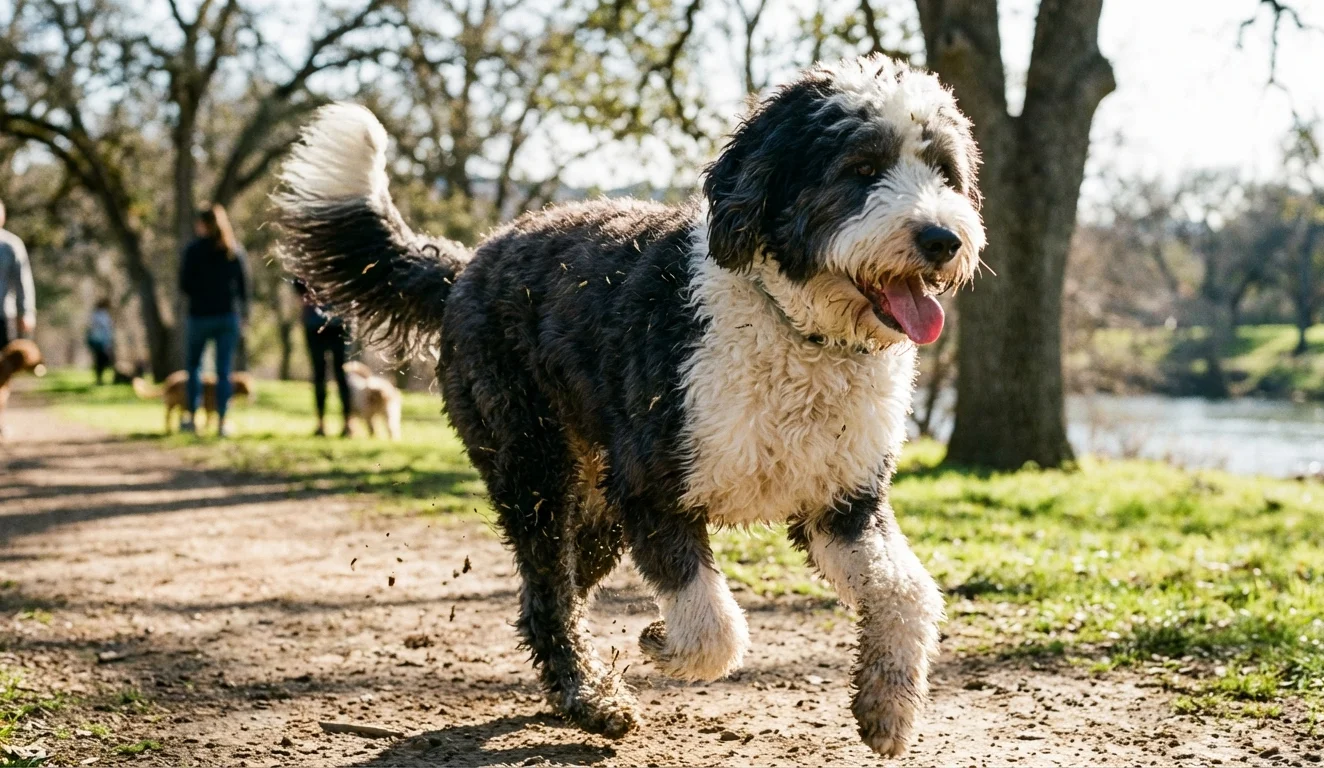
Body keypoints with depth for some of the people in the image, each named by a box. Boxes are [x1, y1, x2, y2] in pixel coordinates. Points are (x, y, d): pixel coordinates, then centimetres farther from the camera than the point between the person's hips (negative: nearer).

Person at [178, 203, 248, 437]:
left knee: (193, 365, 15)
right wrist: (243, 312, 10)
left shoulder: (194, 249, -5)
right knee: (224, 370, 3)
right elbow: (244, 285, 3)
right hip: (229, 315, 2)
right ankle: (221, 422, -1)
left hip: (200, 314, -2)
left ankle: (190, 416, 8)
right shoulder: (236, 251, 4)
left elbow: (185, 286, -6)